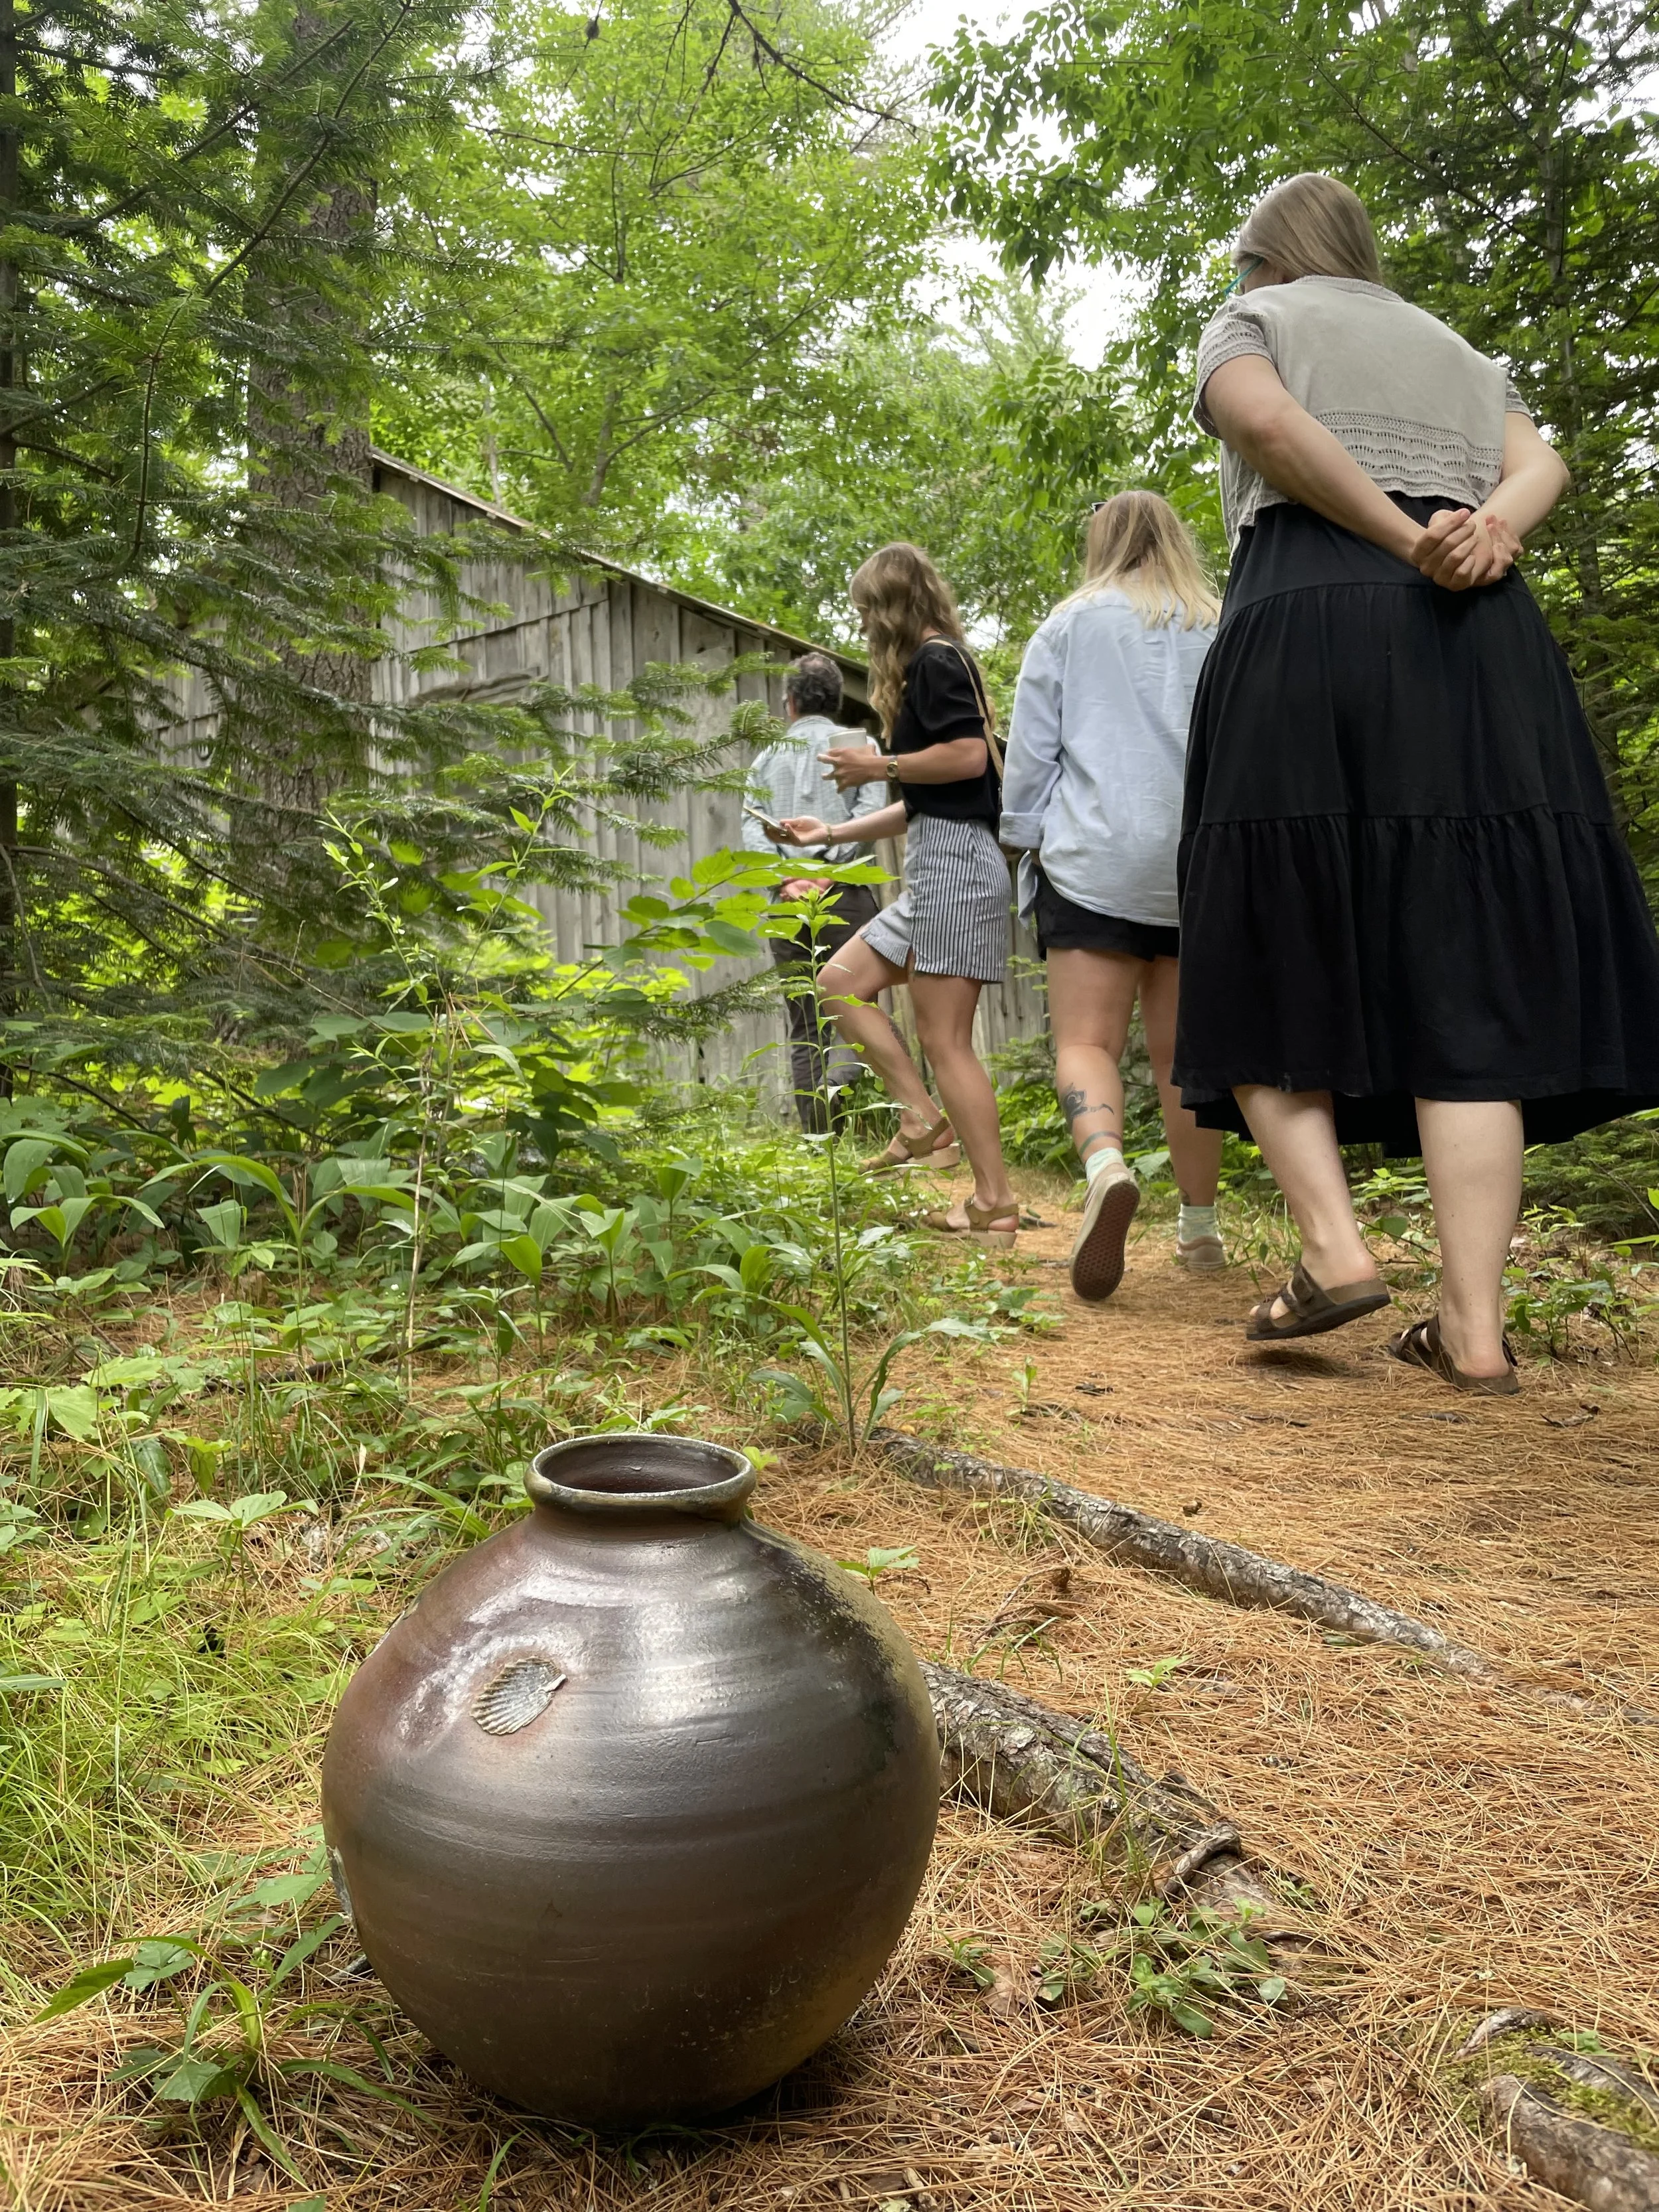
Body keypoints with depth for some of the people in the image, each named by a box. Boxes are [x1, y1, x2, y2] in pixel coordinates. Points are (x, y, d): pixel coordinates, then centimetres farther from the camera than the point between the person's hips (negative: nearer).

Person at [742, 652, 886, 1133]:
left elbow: (752, 830, 2)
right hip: (846, 895, -3)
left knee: (804, 1024, 6)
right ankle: (836, 1086, -32)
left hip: (788, 901, 3)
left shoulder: (767, 758, 17)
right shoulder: (858, 744, 9)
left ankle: (816, 1131, 2)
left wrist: (788, 879, -7)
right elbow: (870, 812, -7)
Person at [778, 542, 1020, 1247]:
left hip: (955, 862, -10)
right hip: (937, 868, 10)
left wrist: (878, 766, -10)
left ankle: (995, 1205, -8)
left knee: (943, 1038, -11)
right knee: (842, 981, 10)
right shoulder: (935, 667, 23)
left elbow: (969, 755, -22)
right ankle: (923, 1118, 3)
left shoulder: (934, 661, -6)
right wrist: (833, 833, 28)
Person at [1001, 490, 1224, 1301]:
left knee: (1086, 1042, -6)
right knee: (1185, 1051, 10)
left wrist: (1025, 839, 13)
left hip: (1094, 861, -3)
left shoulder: (1070, 626, 6)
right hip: (1202, 867, 3)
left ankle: (1106, 1165, -35)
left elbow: (1030, 750, 4)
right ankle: (1199, 1227, 17)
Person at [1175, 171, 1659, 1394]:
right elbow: (1540, 466, 12)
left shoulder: (1250, 320, 18)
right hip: (1482, 648, 4)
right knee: (1468, 975, -5)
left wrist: (1404, 539, -7)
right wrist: (1486, 534, -6)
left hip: (1305, 626, -3)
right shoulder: (1461, 350, 32)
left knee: (1278, 958, 3)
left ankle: (1334, 1243, -14)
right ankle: (1474, 1325, -10)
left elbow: (1261, 418, -6)